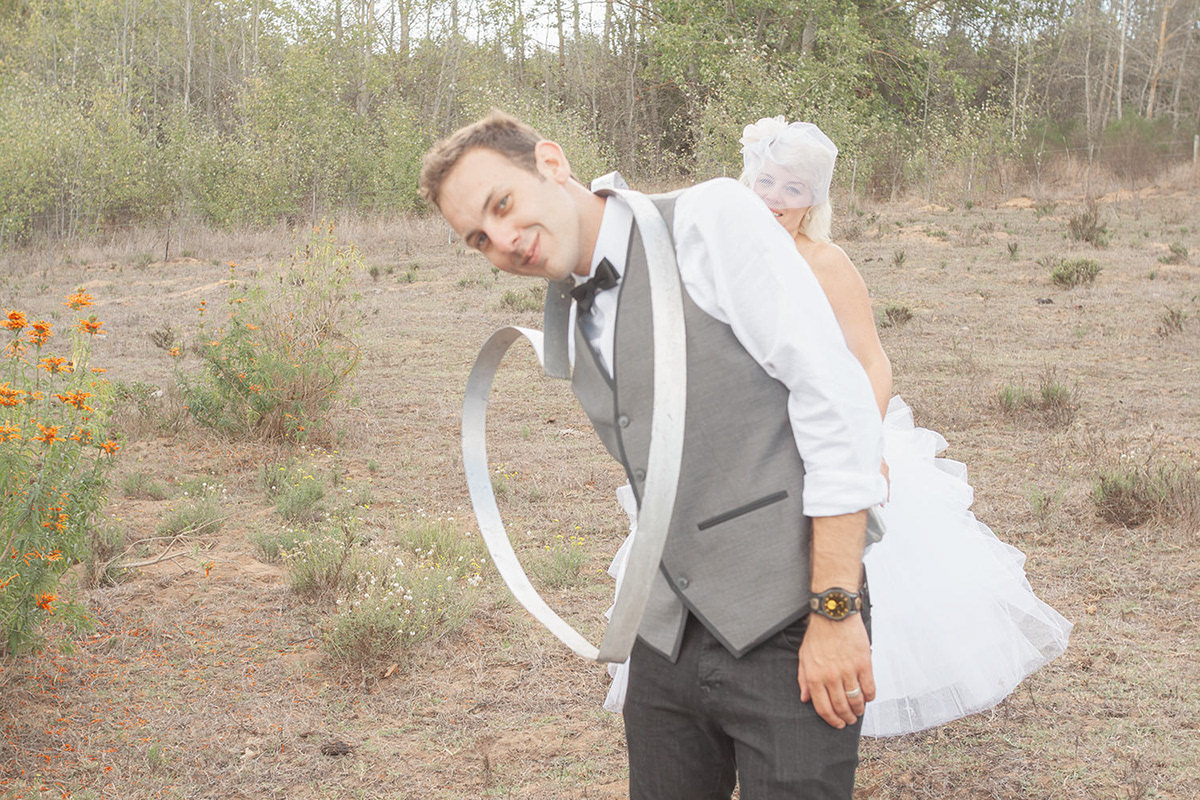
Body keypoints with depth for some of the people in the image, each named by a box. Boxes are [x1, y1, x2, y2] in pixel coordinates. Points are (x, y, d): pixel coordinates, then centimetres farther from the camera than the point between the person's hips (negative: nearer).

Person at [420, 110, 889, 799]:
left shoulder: (712, 218, -8)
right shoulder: (573, 335, 15)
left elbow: (835, 395, -14)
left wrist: (836, 610, -16)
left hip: (788, 637, -6)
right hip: (666, 645, 7)